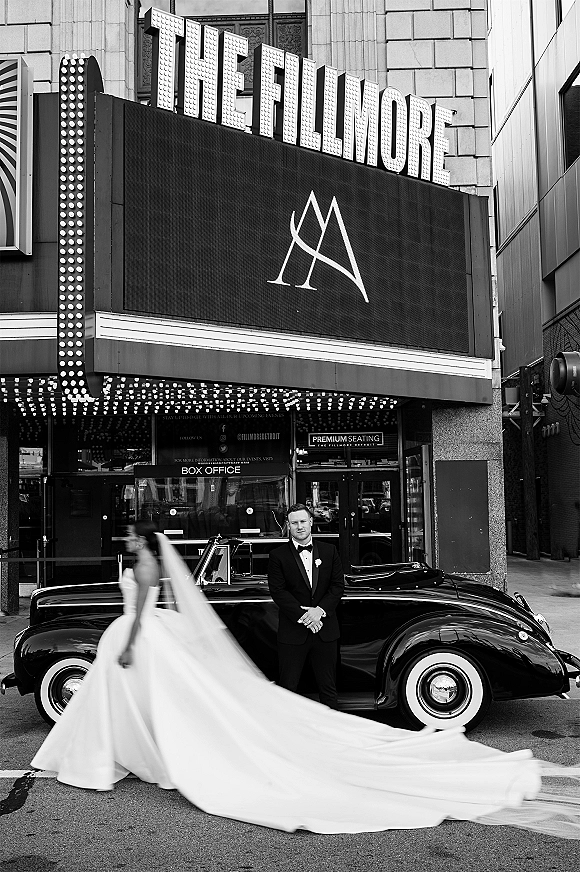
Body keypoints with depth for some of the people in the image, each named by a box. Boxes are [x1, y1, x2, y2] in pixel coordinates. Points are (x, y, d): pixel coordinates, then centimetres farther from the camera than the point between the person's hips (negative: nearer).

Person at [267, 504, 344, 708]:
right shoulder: (278, 556, 0)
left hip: (325, 630, 2)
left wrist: (320, 610, -13)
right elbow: (278, 591, -8)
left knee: (328, 689, 10)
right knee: (287, 689, 4)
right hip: (292, 633, -2)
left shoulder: (329, 551, 8)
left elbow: (338, 585, 2)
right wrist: (303, 615, -16)